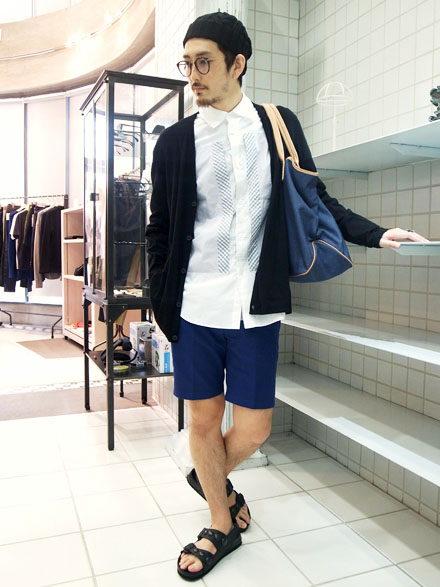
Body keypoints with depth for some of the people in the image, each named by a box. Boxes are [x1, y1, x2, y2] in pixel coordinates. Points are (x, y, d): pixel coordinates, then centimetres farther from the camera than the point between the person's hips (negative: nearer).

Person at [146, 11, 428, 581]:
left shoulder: (280, 125, 6)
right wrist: (161, 306, 3)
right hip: (196, 306, 0)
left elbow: (315, 199, 12)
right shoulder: (175, 141, 4)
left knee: (254, 427, 6)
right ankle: (222, 525, 35)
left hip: (256, 307, 1)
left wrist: (375, 234, 2)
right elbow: (160, 230, 7)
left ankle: (209, 476, 41)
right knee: (204, 418, 9)